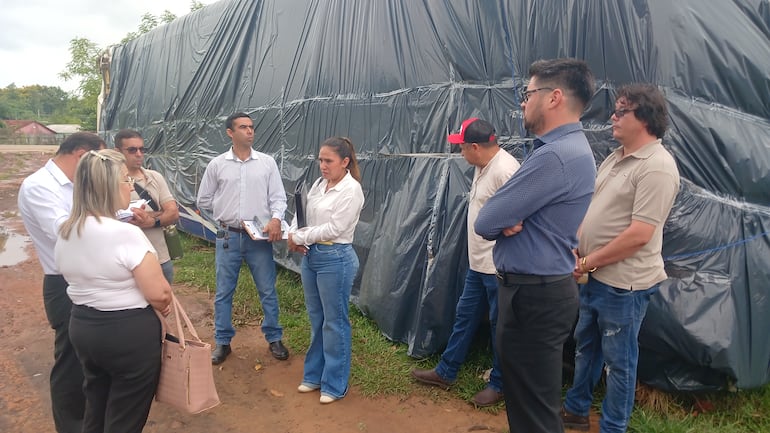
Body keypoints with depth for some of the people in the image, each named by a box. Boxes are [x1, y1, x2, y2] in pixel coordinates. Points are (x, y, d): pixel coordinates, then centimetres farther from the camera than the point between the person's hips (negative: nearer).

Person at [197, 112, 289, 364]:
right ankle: (223, 343, 24)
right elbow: (203, 200, 10)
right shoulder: (217, 165, 2)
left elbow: (278, 197, -2)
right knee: (223, 293, 9)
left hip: (260, 237, 0)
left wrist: (275, 219, -20)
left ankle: (274, 339, 23)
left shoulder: (267, 162, 1)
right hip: (228, 237, 1)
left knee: (268, 291, 7)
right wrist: (226, 213, 6)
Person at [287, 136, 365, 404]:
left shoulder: (351, 189, -13)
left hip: (335, 259, -7)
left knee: (334, 322, 4)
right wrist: (293, 236, -9)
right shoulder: (319, 184, 9)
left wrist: (299, 237, -11)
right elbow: (301, 213, 10)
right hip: (310, 255, 8)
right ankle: (315, 375, 33)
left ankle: (335, 384, 19)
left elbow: (334, 228, -18)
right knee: (316, 319, 18)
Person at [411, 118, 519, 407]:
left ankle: (499, 385, 25)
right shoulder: (482, 166, 9)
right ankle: (445, 372, 32)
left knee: (500, 325, 7)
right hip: (478, 262, 10)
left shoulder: (505, 170, -22)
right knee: (465, 316, 18)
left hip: (498, 266, -10)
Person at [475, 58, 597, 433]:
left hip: (533, 297, -10)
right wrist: (507, 222, -11)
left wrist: (502, 221, -1)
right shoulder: (567, 148, 11)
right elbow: (509, 213, 11)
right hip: (538, 290, 10)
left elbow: (485, 222, -21)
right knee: (529, 399, 25)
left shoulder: (555, 156, -24)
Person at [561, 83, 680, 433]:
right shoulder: (616, 157, 10)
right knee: (585, 345, 21)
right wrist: (577, 249, 4)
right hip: (597, 276, 9)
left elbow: (639, 234, -24)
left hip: (624, 283, -9)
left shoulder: (657, 167, -19)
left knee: (618, 360, 7)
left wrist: (591, 261, -15)